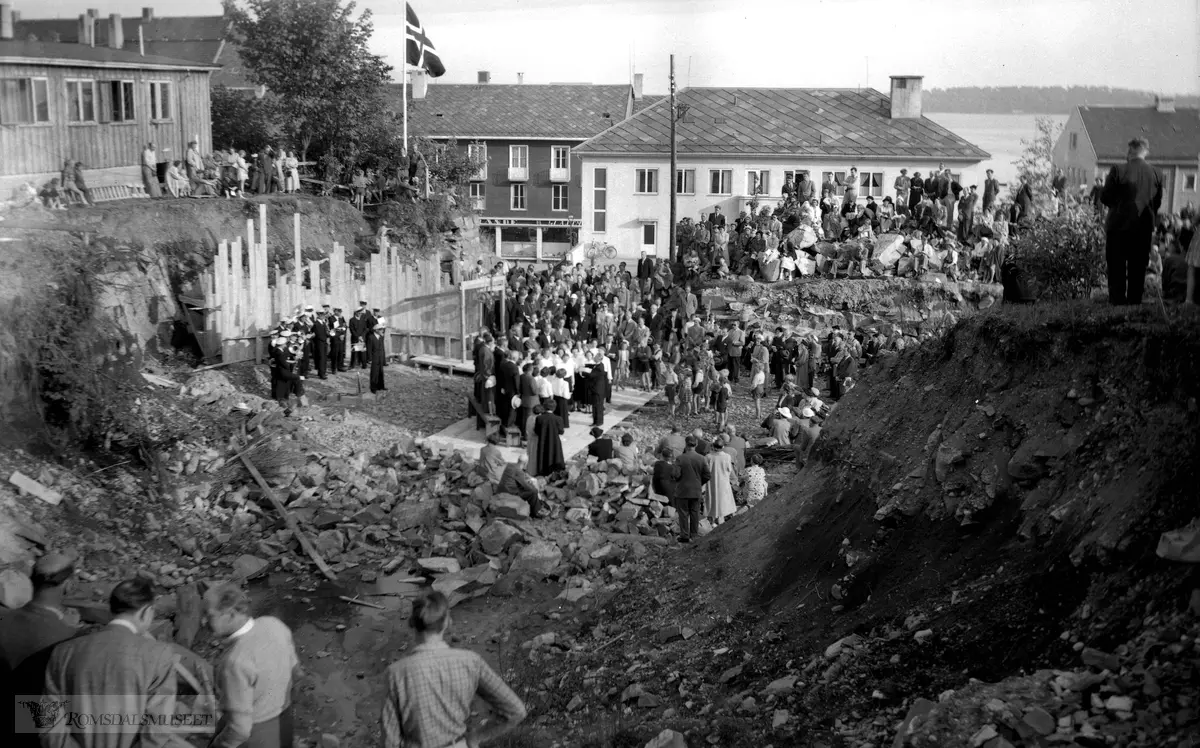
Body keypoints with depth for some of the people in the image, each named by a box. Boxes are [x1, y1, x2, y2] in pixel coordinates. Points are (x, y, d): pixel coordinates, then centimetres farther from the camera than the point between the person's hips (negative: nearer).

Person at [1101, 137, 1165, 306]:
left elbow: (1106, 198, -8)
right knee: (1138, 267, 11)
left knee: (1116, 266, 6)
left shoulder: (1118, 170, -12)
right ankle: (1134, 300, 13)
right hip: (1144, 228, 3)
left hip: (1119, 224, -3)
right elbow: (1158, 203, 4)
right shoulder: (1156, 174, -2)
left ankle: (1117, 299, 5)